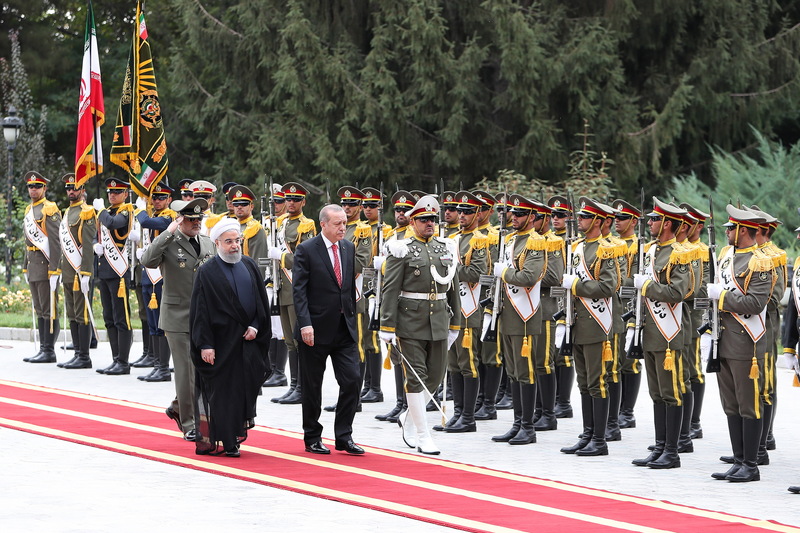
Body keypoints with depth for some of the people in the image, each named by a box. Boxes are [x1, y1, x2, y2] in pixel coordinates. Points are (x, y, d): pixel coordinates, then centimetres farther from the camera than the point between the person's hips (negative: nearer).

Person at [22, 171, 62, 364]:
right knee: (39, 310, 10)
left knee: (48, 310, -6)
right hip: (33, 268, 9)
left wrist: (54, 270, -20)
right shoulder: (29, 210, 17)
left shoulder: (50, 210, -10)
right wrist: (25, 267, 20)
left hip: (46, 266, -9)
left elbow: (56, 242, -16)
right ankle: (43, 349, 14)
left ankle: (49, 351, -5)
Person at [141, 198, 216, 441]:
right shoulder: (168, 243, -8)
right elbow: (147, 261, -28)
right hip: (178, 318, -5)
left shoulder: (208, 243, 10)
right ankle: (189, 423, 5)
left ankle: (178, 407, 31)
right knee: (186, 369, -4)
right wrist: (168, 234, -28)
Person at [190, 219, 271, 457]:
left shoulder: (250, 266, 10)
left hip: (248, 340, 5)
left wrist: (256, 326, -1)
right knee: (222, 392, -3)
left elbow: (262, 301, 14)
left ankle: (235, 434, 20)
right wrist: (205, 344, -14)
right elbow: (200, 310, -8)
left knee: (246, 389, 6)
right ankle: (223, 442, 1)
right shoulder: (207, 272, -4)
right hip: (221, 342, -5)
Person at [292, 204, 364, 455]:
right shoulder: (306, 250, -8)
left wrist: (352, 318, 14)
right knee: (312, 387, 5)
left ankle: (344, 436, 5)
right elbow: (299, 291, -12)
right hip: (316, 330, -5)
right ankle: (312, 438, 17)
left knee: (352, 380, -4)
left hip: (345, 328, 5)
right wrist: (305, 324, -20)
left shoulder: (349, 248, 10)